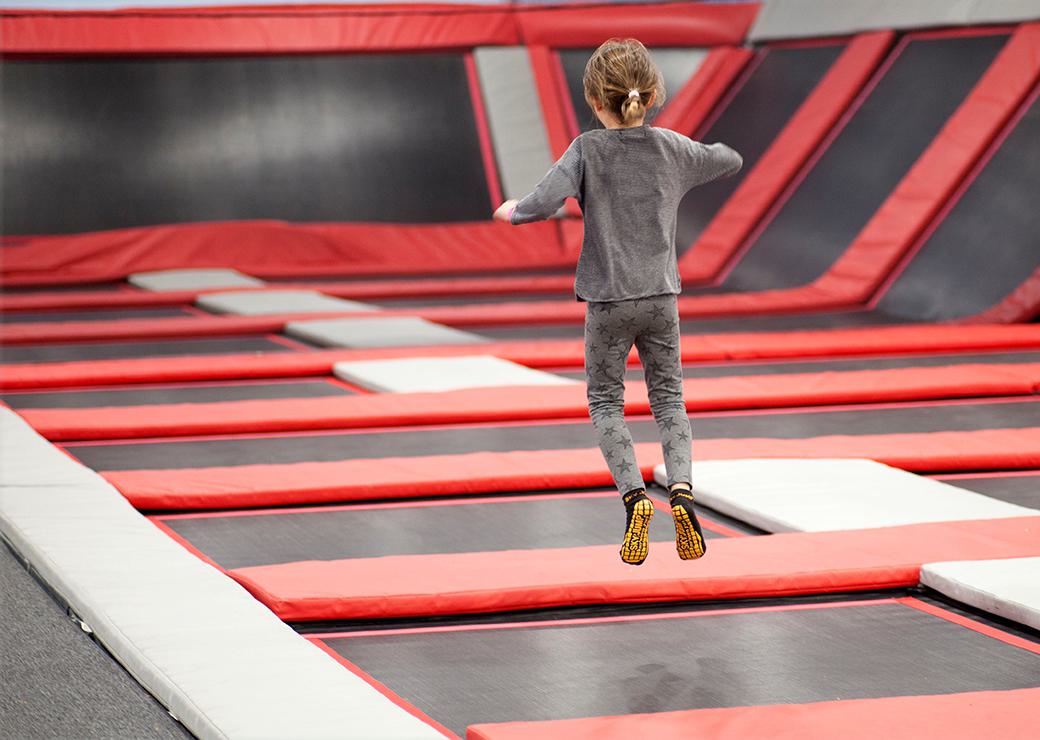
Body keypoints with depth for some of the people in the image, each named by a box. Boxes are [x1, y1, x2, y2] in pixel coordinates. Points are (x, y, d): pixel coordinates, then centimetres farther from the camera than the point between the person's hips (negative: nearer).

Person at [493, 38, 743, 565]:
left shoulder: (587, 150, -12)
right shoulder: (672, 148, 0)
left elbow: (545, 203, -25)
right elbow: (730, 161, 17)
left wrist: (513, 211, -5)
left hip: (607, 300, -3)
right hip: (660, 295, 3)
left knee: (605, 401, 11)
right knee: (668, 397, 13)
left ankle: (634, 495, -9)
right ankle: (680, 489, -10)